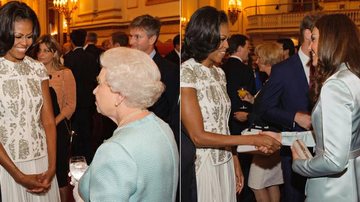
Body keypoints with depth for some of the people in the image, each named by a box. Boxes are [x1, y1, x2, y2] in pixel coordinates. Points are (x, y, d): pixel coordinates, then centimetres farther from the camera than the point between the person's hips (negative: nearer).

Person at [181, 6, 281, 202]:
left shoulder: (219, 73, 8)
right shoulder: (186, 73, -16)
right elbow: (198, 136, -20)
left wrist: (235, 161, 9)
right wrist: (253, 140, -17)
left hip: (225, 162, 7)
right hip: (202, 165, -7)